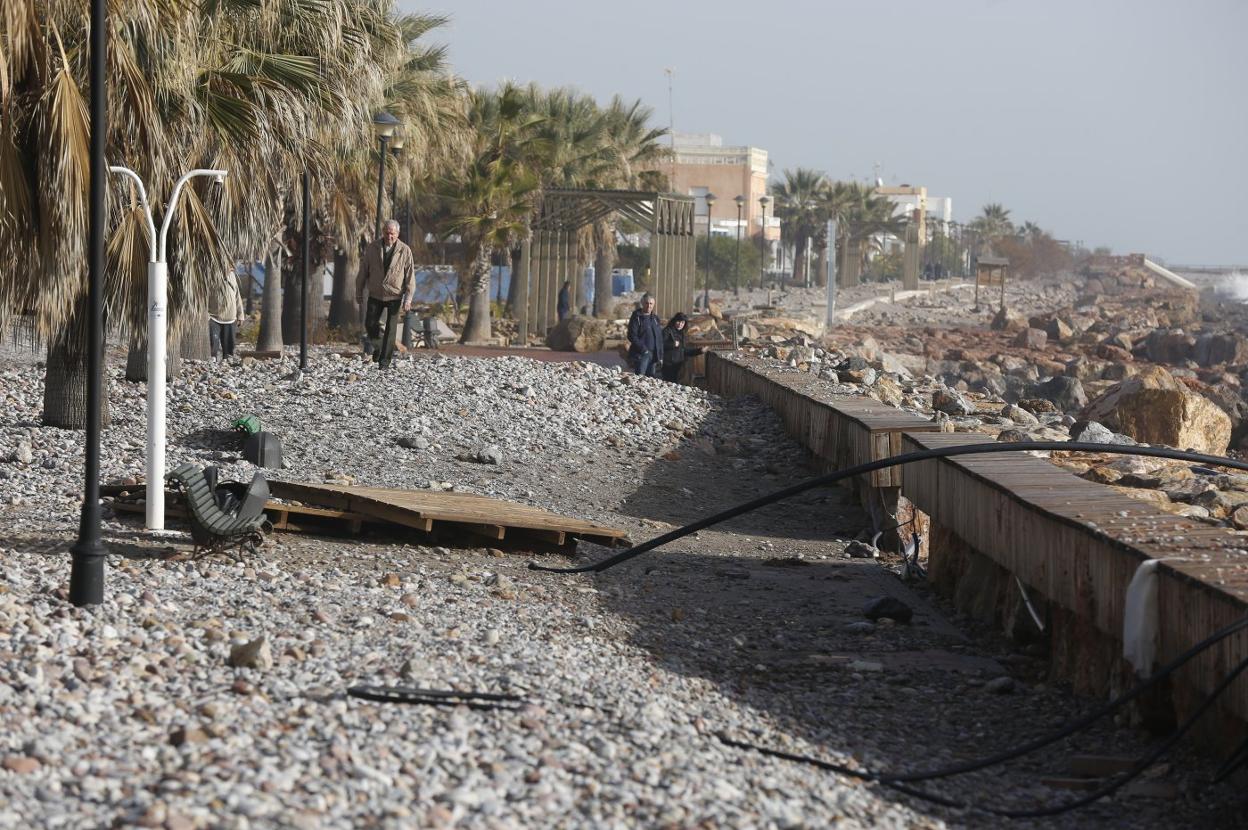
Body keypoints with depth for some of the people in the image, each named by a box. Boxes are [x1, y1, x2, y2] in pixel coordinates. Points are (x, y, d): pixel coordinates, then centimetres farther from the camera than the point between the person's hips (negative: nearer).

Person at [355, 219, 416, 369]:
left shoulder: (405, 251, -7)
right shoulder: (372, 247, -3)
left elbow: (410, 276, -5)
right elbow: (363, 270, 3)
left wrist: (408, 298, -11)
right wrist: (359, 292, 5)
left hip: (394, 296, -2)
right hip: (375, 294, 2)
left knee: (391, 329, -1)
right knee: (370, 324, 1)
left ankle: (385, 360, 7)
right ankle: (378, 347, 29)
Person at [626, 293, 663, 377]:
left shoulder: (655, 318, 16)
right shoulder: (637, 317, -3)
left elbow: (660, 339, 18)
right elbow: (632, 336, -10)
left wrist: (660, 356, 12)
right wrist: (643, 349, -17)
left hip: (654, 355, 6)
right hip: (641, 354, -6)